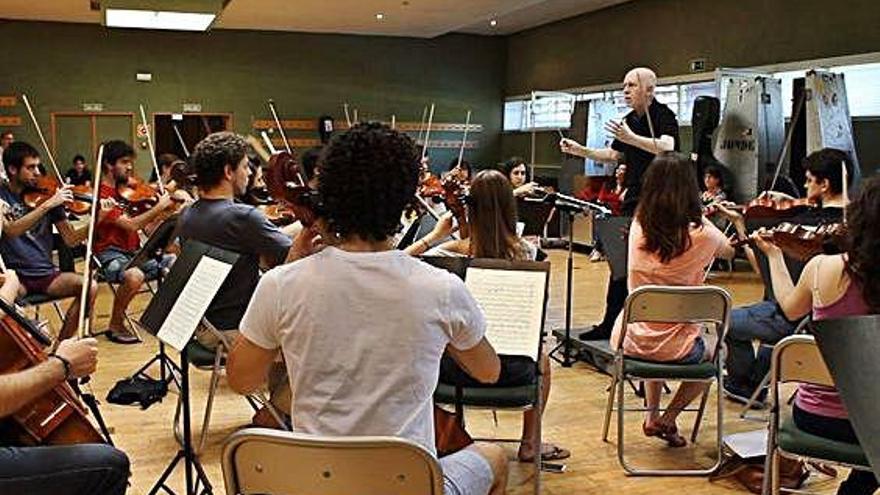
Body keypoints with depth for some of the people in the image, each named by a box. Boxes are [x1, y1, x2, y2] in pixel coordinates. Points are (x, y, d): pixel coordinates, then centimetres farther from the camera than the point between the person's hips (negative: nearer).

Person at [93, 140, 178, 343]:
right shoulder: (102, 194, -12)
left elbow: (146, 223, 8)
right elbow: (130, 225, -22)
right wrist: (159, 207, -16)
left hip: (133, 251, 7)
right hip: (110, 253, -7)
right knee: (135, 276, -36)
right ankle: (115, 325, -12)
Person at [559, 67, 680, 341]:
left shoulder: (662, 115, -9)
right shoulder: (629, 121, 15)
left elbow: (666, 147, -28)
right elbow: (613, 156, 24)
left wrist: (630, 138, -38)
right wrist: (579, 150, 15)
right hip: (633, 200, 8)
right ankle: (611, 323, 18)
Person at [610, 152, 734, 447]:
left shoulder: (638, 226, -7)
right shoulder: (700, 235, -16)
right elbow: (729, 251, 8)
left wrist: (698, 217, 23)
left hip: (630, 341, 3)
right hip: (675, 349, -3)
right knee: (712, 353, 32)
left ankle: (651, 415, 30)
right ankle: (668, 419, 20)